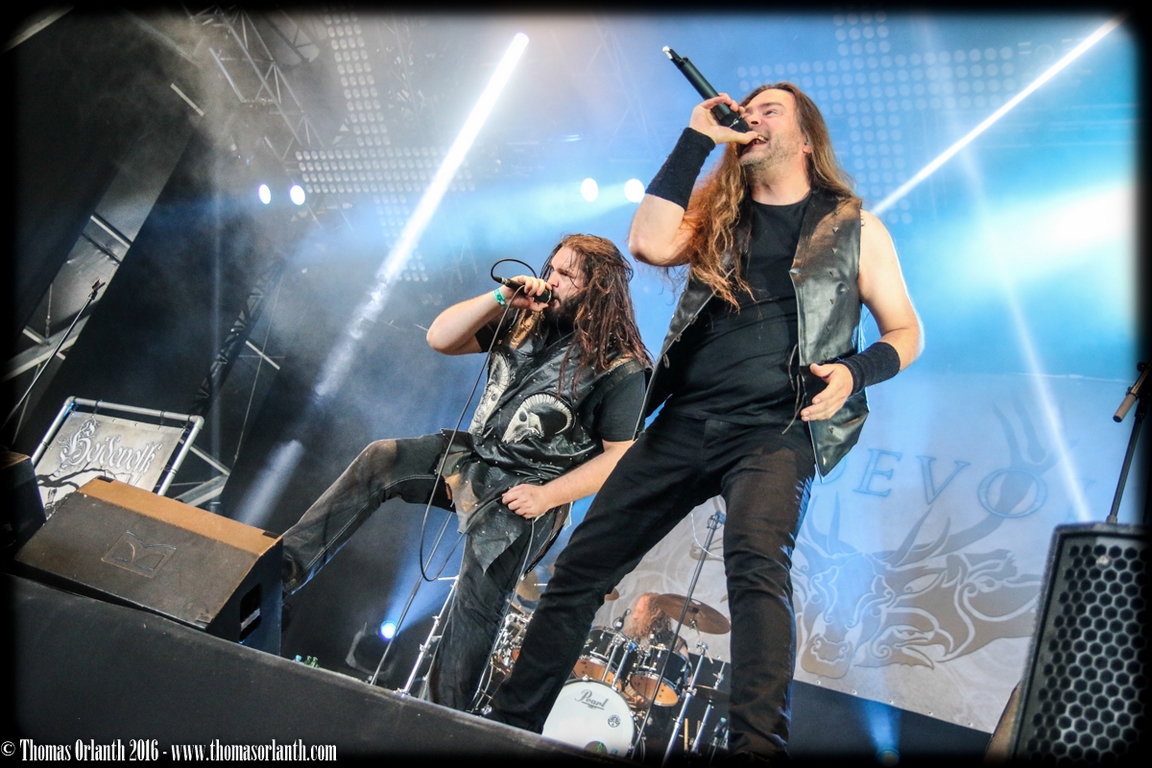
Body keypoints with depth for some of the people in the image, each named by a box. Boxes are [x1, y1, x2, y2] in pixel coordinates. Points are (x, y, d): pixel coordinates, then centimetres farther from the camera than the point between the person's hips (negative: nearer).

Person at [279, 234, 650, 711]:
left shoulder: (621, 368, -15)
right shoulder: (528, 323, 5)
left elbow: (621, 456, -16)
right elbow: (440, 338, 2)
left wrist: (547, 495, -20)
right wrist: (500, 299, -11)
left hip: (521, 497, -7)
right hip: (472, 456, 7)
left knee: (476, 608, -10)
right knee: (379, 461, -9)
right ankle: (284, 570, -7)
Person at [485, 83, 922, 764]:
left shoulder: (854, 227, 11)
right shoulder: (716, 212, 18)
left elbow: (906, 332, 12)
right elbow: (649, 244, -3)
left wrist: (854, 370, -9)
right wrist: (697, 138, 2)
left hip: (775, 430, -3)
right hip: (685, 421, 4)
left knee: (757, 564, -33)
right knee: (580, 567, 2)